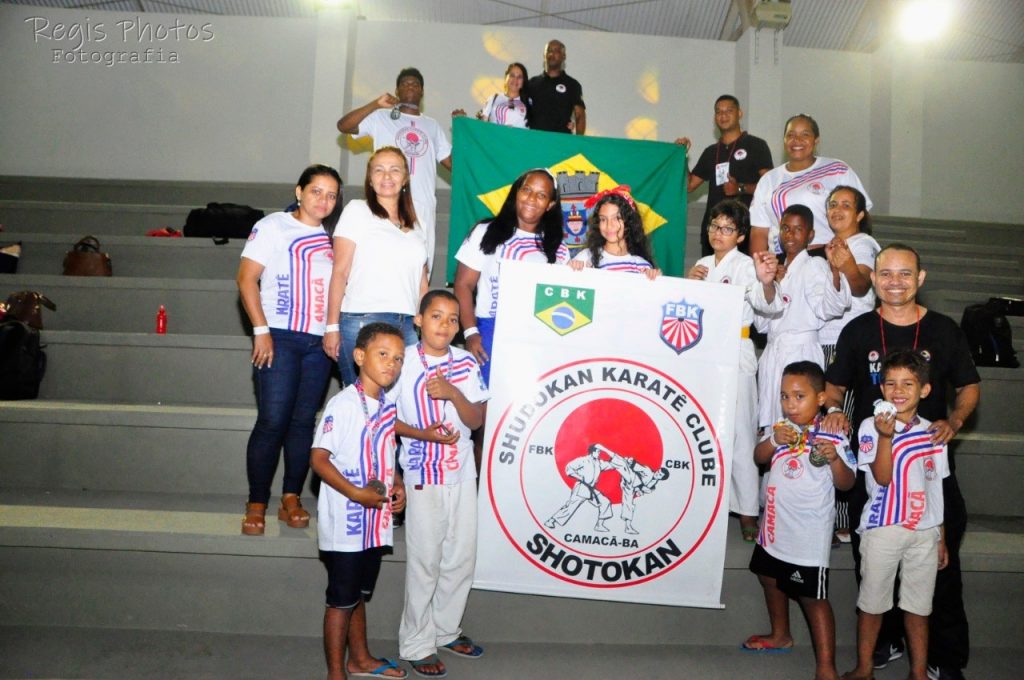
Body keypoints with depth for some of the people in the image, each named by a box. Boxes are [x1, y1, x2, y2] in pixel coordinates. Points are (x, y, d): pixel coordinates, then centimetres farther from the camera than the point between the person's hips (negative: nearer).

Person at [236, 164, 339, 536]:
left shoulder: (331, 238, 15)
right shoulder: (273, 226, 1)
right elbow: (247, 278, -5)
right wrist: (261, 330, -12)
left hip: (319, 341, 5)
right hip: (280, 337, -5)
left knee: (304, 421, 6)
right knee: (272, 421, -7)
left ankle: (291, 499, 15)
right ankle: (256, 505, 3)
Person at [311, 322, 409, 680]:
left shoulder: (390, 406, 7)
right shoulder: (342, 404, -17)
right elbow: (318, 458, -18)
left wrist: (398, 485, 2)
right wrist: (355, 493, -25)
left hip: (375, 522, 7)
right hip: (346, 523, -7)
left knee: (359, 594, 23)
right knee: (342, 600, 5)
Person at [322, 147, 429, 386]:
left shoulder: (415, 227, 21)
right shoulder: (357, 211, 7)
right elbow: (340, 271, 0)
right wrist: (332, 326, -7)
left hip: (408, 326, 4)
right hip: (362, 322, -4)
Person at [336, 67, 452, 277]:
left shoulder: (432, 125, 22)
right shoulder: (382, 118, 9)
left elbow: (452, 162, 17)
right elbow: (343, 126, -3)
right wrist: (376, 104, -12)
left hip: (424, 205, 3)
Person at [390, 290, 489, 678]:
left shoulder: (466, 363, 3)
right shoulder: (403, 362, -8)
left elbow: (476, 421, -1)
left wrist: (453, 393, -17)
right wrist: (422, 432, -16)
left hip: (463, 475, 4)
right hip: (422, 477, -4)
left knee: (462, 558, 12)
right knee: (425, 562, 2)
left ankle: (445, 630, 32)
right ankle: (416, 644, 19)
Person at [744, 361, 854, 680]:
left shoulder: (832, 437, -15)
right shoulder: (781, 428, 1)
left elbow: (846, 483, -16)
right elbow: (759, 458, -6)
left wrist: (834, 459, -34)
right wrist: (774, 441, -25)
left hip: (808, 536, -7)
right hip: (774, 528, 7)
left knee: (813, 597, -1)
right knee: (770, 579, 24)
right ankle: (780, 635, 47)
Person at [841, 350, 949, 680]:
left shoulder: (933, 433, 6)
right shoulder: (871, 426, -6)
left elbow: (937, 489, 12)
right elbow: (882, 478, -16)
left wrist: (941, 538, 14)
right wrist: (885, 437, -29)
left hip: (924, 532, 3)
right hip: (882, 529, -3)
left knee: (918, 606, 12)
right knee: (872, 603, 9)